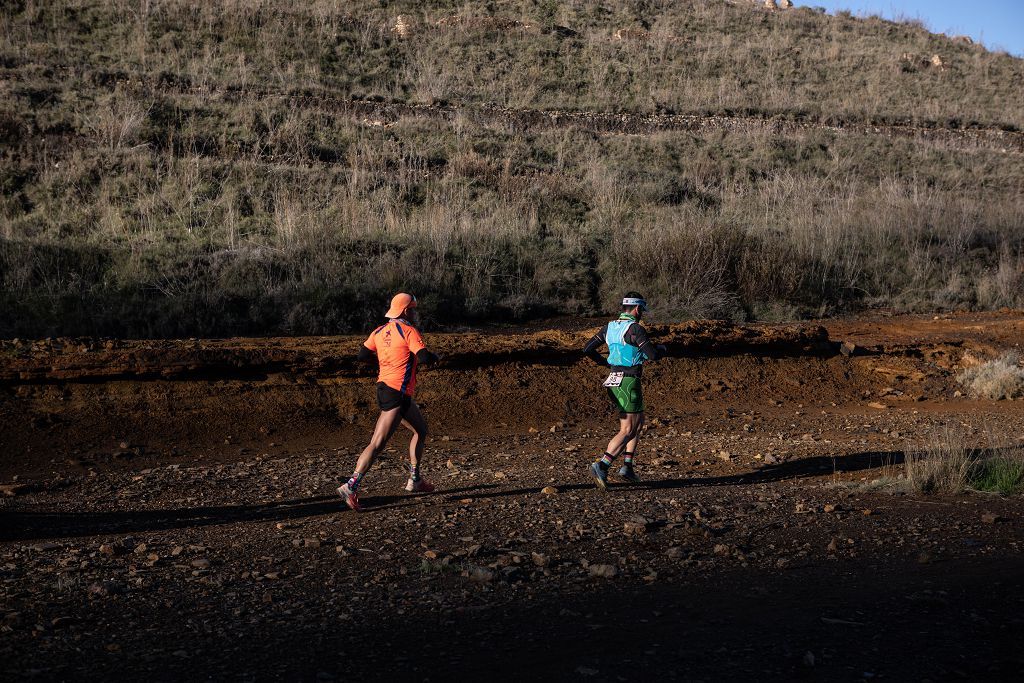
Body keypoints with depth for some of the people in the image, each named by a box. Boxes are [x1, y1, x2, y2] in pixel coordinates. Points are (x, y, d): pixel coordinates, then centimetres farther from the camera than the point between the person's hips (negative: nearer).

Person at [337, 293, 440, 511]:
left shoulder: (380, 331, 10)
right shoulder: (409, 331, -12)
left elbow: (363, 355, 10)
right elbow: (425, 357, -21)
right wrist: (435, 357, 1)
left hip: (384, 386, 9)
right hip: (397, 393, -9)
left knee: (421, 430, 23)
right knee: (377, 444, -11)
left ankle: (414, 480, 28)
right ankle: (351, 486, -16)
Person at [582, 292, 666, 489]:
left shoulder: (610, 327, 9)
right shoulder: (635, 328, -14)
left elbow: (588, 349, 8)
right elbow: (652, 355, -18)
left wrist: (604, 362, 24)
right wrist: (661, 349, 5)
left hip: (613, 381, 8)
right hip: (629, 382, -8)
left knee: (638, 421, 21)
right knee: (628, 430, -5)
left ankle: (627, 466, 15)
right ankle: (601, 466, -18)